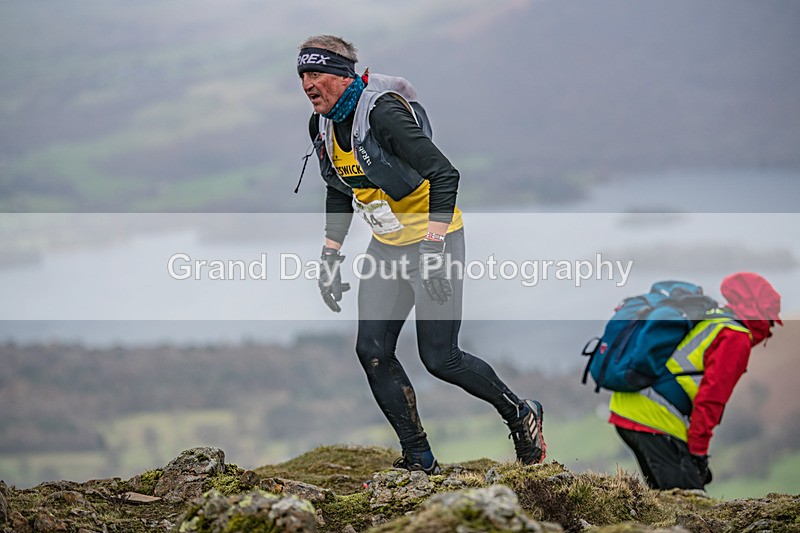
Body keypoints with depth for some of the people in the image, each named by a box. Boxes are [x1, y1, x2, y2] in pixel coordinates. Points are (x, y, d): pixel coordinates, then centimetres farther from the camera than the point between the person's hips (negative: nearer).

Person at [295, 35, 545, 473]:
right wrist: (330, 255, 12)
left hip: (435, 239, -8)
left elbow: (444, 174, -28)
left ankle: (521, 416, 17)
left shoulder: (383, 112, -24)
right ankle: (419, 460, 8)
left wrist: (433, 249, -33)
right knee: (372, 350, -2)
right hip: (388, 246, 8)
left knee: (439, 359, -7)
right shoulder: (323, 124, 2)